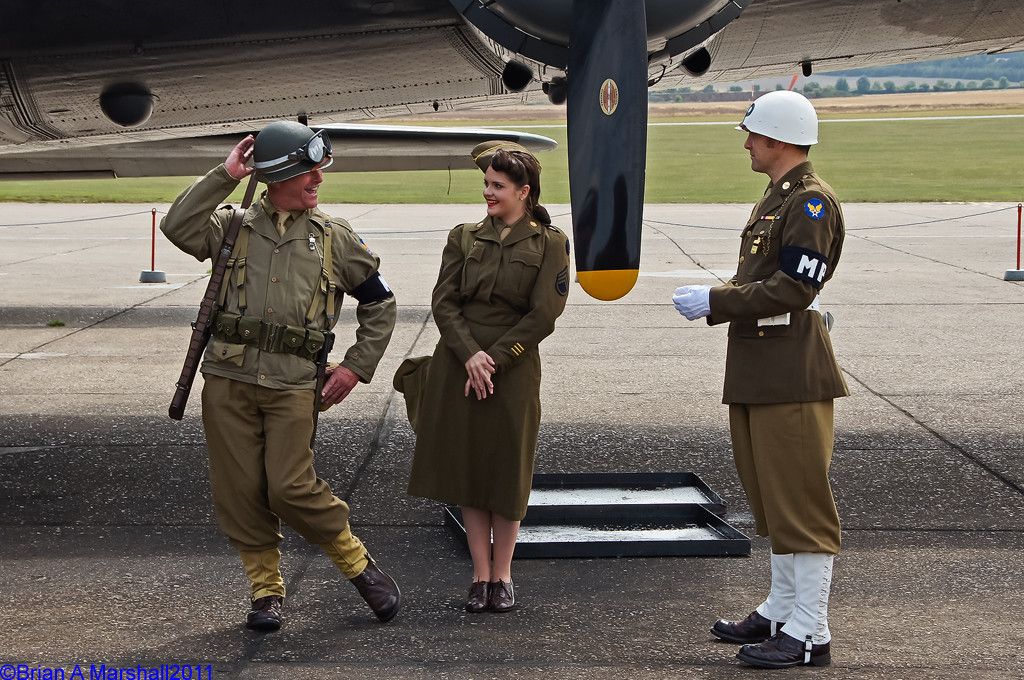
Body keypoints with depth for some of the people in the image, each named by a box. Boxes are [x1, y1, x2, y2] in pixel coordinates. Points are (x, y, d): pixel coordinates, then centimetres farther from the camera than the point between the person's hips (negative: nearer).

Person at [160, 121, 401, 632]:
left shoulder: (334, 238, 10)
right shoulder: (233, 228, 9)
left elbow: (379, 303, 17)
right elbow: (178, 227, -10)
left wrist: (357, 365, 8)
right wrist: (224, 177, -9)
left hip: (292, 383, -1)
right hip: (228, 378, 2)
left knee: (291, 488, -10)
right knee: (239, 492, 2)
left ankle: (360, 566, 9)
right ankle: (265, 590, 16)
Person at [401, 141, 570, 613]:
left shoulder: (549, 244, 0)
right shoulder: (464, 238, 8)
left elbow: (543, 314, -6)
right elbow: (443, 302, 2)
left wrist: (494, 359, -11)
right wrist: (470, 355, -13)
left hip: (514, 370, -2)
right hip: (458, 365, 3)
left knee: (507, 473, 4)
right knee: (466, 468, 4)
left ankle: (502, 575, 17)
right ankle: (480, 576, 12)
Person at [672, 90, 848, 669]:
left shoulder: (812, 201, -14)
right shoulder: (776, 197, 18)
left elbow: (795, 288, -22)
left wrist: (715, 301, -17)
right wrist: (712, 300, 5)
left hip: (793, 376, -10)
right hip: (758, 375, 10)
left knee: (801, 503, -6)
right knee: (772, 500, 17)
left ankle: (810, 633, -2)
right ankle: (781, 612, 27)